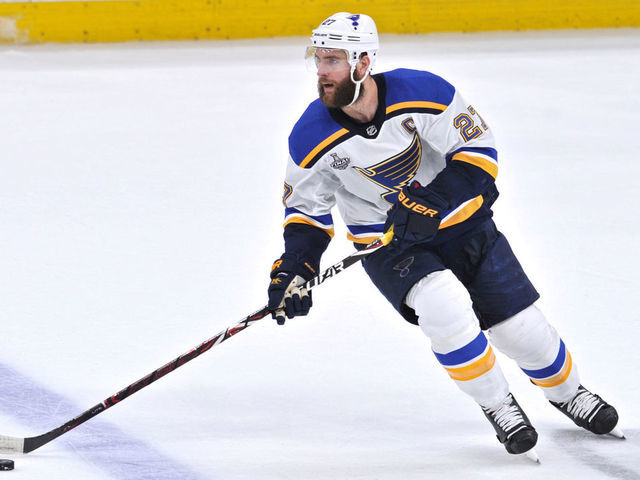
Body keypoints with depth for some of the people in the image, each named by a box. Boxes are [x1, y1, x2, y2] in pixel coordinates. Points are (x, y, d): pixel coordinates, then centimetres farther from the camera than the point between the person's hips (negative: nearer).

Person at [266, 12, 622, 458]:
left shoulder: (421, 92, -23)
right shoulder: (313, 138, -16)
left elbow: (478, 148, -16)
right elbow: (307, 208, -1)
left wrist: (432, 202, -28)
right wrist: (293, 268, -15)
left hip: (458, 220, 0)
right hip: (387, 244, 0)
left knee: (521, 325, 3)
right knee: (444, 308, -28)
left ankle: (567, 391, 35)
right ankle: (497, 406, -6)